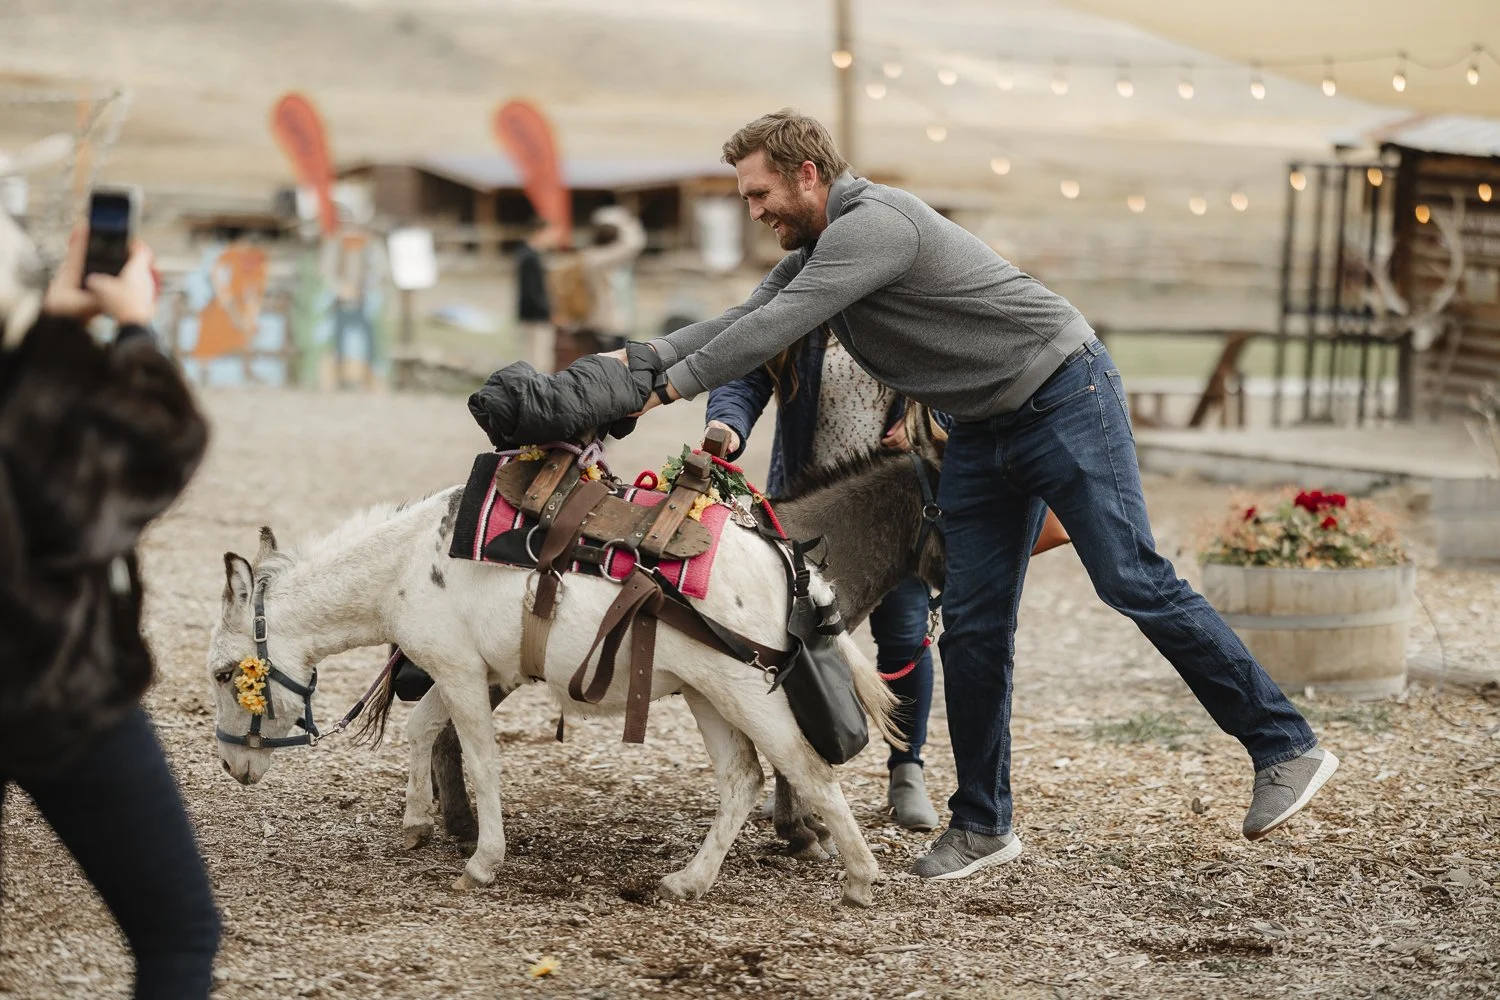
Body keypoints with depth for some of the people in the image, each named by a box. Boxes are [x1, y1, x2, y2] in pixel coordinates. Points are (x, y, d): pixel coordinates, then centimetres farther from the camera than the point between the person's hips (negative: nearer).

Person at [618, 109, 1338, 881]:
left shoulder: (874, 223, -20)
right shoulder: (816, 250, 12)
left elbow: (776, 327, -23)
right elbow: (743, 320, 12)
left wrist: (673, 385, -16)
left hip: (1063, 402, -9)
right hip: (982, 433, 9)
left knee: (1133, 583, -12)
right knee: (971, 627, 4)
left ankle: (1285, 748, -4)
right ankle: (982, 825, 11)